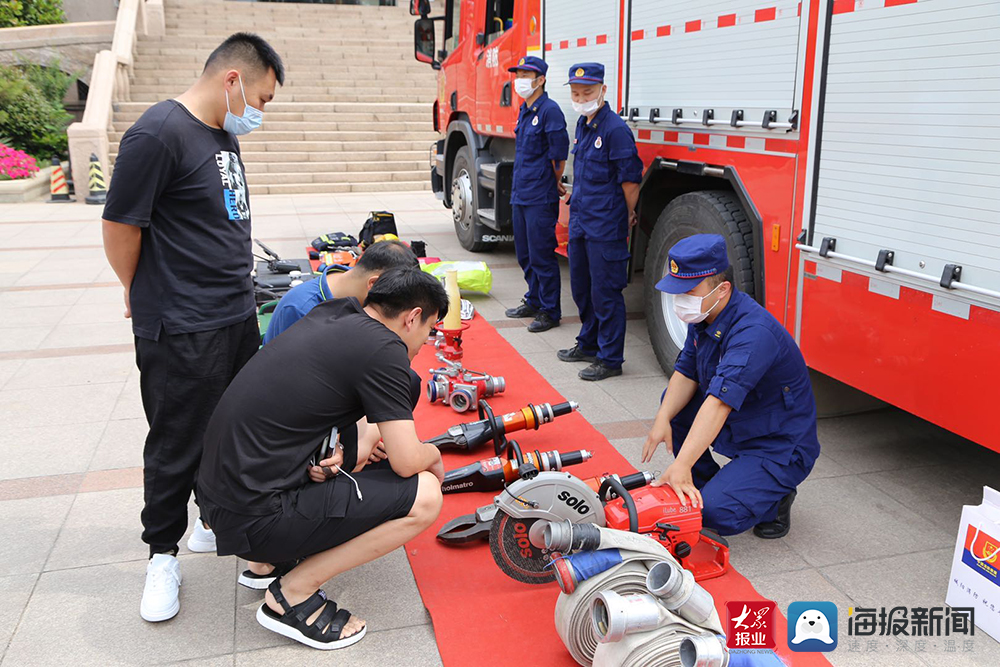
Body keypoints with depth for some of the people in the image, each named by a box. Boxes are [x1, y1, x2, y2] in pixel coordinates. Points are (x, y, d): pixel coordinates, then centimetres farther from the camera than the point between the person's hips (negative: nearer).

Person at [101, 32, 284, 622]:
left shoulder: (225, 134, 12)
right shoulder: (158, 134, -18)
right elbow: (120, 226, -13)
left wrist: (236, 287, 17)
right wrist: (143, 293, 2)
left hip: (238, 315, 9)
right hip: (182, 331, -8)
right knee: (177, 446, 6)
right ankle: (163, 554, 25)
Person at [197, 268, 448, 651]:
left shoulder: (330, 315, 11)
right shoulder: (384, 349, -14)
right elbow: (407, 461, -14)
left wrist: (341, 454, 4)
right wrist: (434, 454, 9)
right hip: (254, 519, -9)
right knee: (424, 495, -10)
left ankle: (273, 557, 18)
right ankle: (291, 595, -2)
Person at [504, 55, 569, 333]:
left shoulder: (549, 110, -13)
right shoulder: (524, 111, 14)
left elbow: (559, 155, -15)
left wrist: (555, 184, 0)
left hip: (540, 198, -9)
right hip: (520, 195, 9)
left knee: (542, 256, -3)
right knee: (525, 254, 17)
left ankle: (549, 311, 7)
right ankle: (534, 302, 31)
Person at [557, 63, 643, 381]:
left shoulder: (615, 128, -16)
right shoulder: (582, 124, 12)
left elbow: (630, 179, -13)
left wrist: (628, 217, -4)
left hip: (605, 227, -9)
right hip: (580, 222, 9)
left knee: (605, 292, -2)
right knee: (581, 287, 19)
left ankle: (610, 358, 9)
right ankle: (589, 344, 36)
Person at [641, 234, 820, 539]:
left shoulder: (753, 332, -32)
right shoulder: (704, 313, -4)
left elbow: (719, 402, -41)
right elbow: (686, 372, -1)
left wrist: (681, 466, -47)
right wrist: (663, 419, -20)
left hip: (780, 448, -8)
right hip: (736, 428, 9)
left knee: (715, 513, -24)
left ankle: (773, 497, 7)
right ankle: (704, 483, 9)